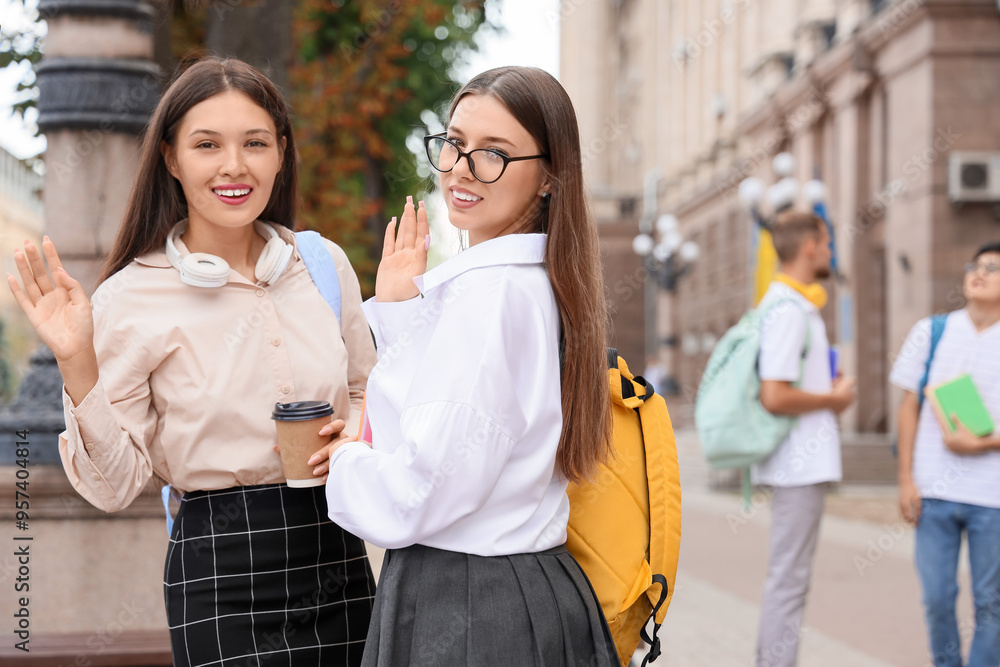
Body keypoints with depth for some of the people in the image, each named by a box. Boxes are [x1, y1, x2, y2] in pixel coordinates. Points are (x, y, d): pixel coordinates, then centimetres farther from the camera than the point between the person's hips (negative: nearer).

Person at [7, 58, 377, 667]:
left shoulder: (325, 263, 2)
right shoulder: (130, 297, -8)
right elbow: (116, 486, -7)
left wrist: (355, 434, -4)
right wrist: (78, 366, -19)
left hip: (340, 554, 4)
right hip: (222, 574, -4)